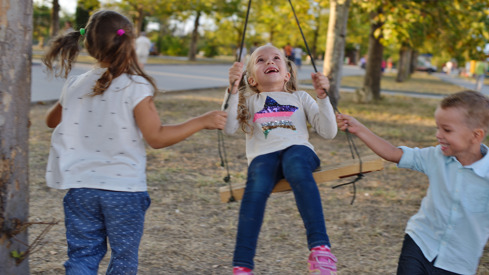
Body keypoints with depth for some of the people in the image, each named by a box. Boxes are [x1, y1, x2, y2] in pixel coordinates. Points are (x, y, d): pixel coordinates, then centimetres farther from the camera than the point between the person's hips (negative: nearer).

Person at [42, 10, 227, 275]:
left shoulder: (75, 86, 3)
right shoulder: (135, 87, -12)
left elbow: (52, 120, 20)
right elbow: (156, 137, -15)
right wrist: (202, 121, -9)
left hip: (80, 187, 4)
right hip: (123, 187, -4)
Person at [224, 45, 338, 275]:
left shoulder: (300, 98, 27)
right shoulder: (249, 101, 25)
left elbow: (328, 132, 16)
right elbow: (229, 128, 4)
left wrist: (322, 96, 5)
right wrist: (233, 89, -3)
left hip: (298, 149, 0)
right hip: (263, 155, 0)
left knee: (298, 170, -38)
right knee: (256, 188, -35)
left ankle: (320, 247, -46)